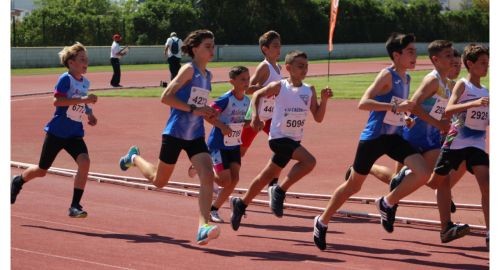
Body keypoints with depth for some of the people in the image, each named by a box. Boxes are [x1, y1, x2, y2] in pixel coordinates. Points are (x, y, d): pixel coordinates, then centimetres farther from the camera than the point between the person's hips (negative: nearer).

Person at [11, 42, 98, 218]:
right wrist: (83, 100, -29)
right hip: (57, 131, -5)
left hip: (75, 134, 5)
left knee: (84, 162, -21)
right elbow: (57, 101, -25)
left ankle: (75, 206, -15)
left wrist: (89, 114, 8)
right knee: (42, 170, 8)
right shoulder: (66, 79, -13)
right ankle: (18, 182, 41)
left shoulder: (86, 83, 9)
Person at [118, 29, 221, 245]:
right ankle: (134, 158, 44)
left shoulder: (207, 75, 11)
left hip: (196, 136, 6)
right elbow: (166, 97, -20)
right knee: (159, 181, 13)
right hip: (175, 133, -6)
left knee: (207, 176, -17)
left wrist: (207, 113, 9)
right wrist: (193, 110, -23)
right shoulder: (188, 70, -12)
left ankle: (203, 227, -22)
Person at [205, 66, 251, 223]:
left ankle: (214, 209, 13)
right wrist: (221, 126, -29)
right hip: (219, 144, -7)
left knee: (234, 179, -1)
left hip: (234, 145, 7)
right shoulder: (226, 99, -19)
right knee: (225, 180, -10)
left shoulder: (246, 100, 3)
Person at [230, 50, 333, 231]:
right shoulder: (279, 87, -7)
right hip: (279, 138, -5)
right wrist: (255, 116, -6)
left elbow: (318, 118, 2)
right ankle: (280, 191, -12)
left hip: (294, 141, 5)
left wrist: (324, 100, -12)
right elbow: (257, 95, 7)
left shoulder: (309, 91, 4)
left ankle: (241, 204, 32)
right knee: (309, 161, -26)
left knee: (266, 177, 15)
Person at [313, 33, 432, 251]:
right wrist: (395, 107, -35)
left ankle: (388, 203, 5)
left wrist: (406, 115, 13)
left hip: (394, 137, 6)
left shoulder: (406, 78, 8)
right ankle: (322, 222, 28)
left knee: (423, 172, -16)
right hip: (373, 137, -6)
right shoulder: (387, 75, -16)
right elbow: (363, 103, -29)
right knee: (353, 186, 8)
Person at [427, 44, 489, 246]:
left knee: (487, 185, -11)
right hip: (456, 142, -4)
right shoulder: (463, 85, -6)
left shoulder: (486, 92, 12)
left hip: (477, 145, 4)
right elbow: (448, 110, -23)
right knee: (438, 181, 6)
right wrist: (474, 103, -34)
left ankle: (490, 233, -14)